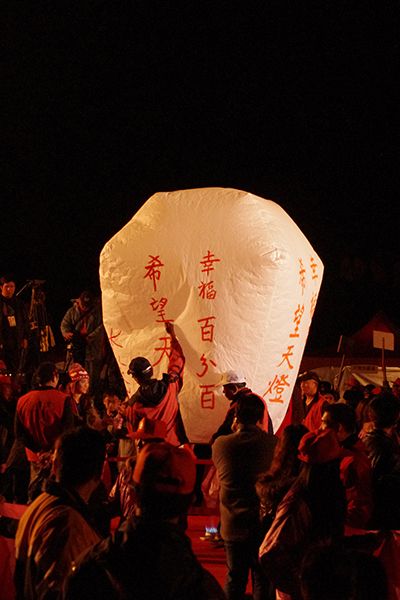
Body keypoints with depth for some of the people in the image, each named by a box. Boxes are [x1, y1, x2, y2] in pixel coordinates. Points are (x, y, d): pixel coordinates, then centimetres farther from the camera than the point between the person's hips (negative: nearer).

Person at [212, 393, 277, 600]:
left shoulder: (221, 444, -11)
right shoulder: (273, 443, -14)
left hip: (233, 523, 1)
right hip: (265, 521, -1)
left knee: (235, 578, 16)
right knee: (263, 578, 13)